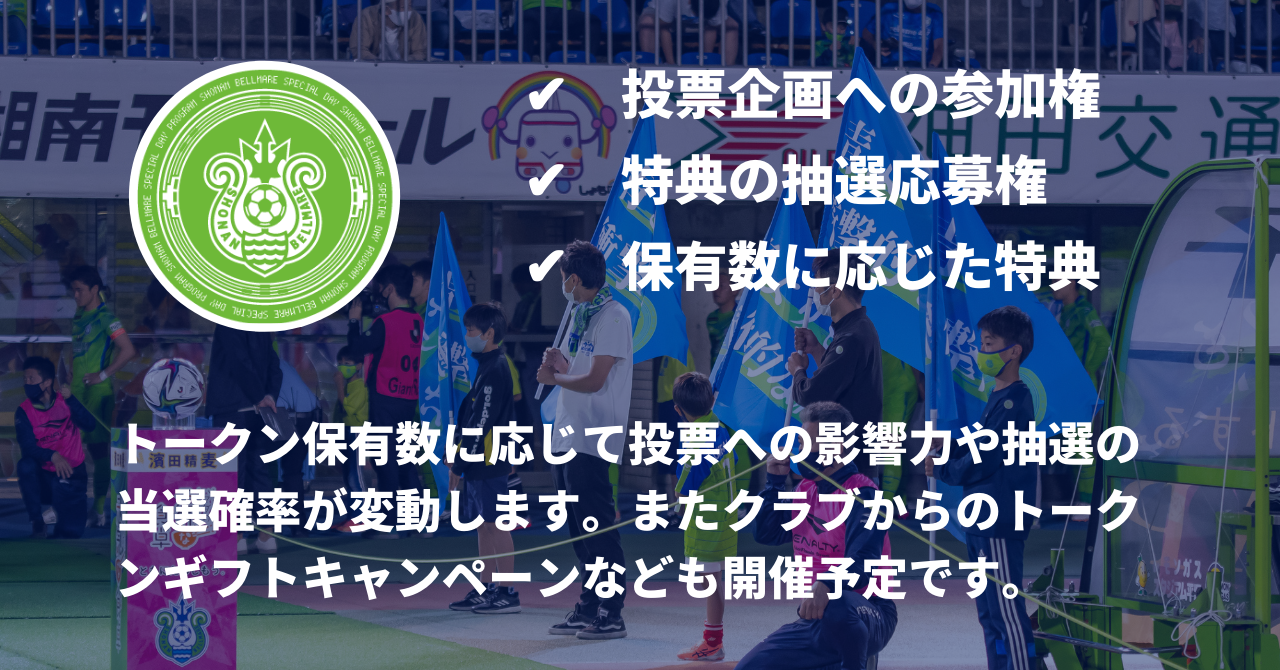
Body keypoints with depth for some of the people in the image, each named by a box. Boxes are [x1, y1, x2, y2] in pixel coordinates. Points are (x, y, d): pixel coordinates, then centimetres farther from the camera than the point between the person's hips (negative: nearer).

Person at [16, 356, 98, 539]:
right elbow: (27, 447, -20)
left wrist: (70, 400, -28)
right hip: (44, 476, 0)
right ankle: (37, 522, -17)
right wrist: (52, 456, -38)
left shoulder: (65, 403, -3)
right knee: (26, 465, -34)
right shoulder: (24, 412, -7)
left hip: (72, 476, 0)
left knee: (72, 531, -14)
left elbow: (90, 425, -18)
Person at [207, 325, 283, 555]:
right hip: (232, 411, -3)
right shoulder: (229, 326, 1)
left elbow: (274, 367, 2)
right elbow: (240, 363, -6)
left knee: (261, 470, 2)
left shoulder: (262, 330, 8)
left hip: (258, 410, 3)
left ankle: (266, 534, 2)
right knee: (233, 471, -1)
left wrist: (270, 395, -8)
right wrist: (260, 397, -9)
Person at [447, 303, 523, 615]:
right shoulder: (486, 367, 17)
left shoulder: (496, 370, -14)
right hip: (479, 462, 10)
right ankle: (486, 589, 18)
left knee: (497, 525, -8)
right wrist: (457, 458, 17)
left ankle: (508, 593, -6)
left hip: (490, 462, -10)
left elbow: (482, 422, -18)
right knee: (483, 525, 13)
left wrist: (460, 464, -16)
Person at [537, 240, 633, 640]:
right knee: (580, 529, 12)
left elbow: (595, 380, -17)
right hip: (566, 438, 10)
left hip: (592, 440, -10)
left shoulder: (613, 317, -11)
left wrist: (555, 378, -2)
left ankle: (611, 614, -7)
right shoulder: (580, 316, 18)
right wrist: (559, 362, 2)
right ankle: (588, 607, 18)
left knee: (599, 528, -8)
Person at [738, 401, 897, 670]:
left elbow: (862, 565, -29)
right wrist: (776, 482, 6)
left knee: (835, 606, -43)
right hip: (814, 623, 8)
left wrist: (826, 587, -47)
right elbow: (766, 534, 17)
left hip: (871, 616, -8)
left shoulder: (862, 495, -15)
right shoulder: (806, 490, 11)